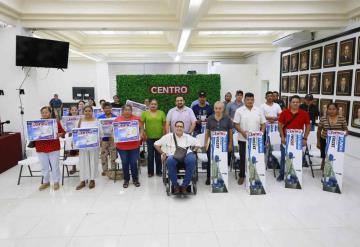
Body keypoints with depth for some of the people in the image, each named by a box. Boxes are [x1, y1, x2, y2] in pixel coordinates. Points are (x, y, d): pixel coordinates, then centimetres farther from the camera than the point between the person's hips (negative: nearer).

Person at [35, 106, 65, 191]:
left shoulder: (56, 122, -2)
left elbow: (63, 132, 0)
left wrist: (59, 135, -20)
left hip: (54, 148, -2)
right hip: (41, 148, 2)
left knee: (55, 166, 6)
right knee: (44, 167, 13)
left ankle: (56, 182, 20)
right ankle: (45, 182, 29)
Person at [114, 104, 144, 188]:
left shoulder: (136, 119, 1)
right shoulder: (117, 119, 3)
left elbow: (141, 128, 5)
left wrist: (140, 136, -10)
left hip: (134, 145, -1)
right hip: (122, 146, 1)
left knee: (134, 163, 5)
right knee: (125, 163, 10)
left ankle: (135, 179, 24)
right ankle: (126, 180, 26)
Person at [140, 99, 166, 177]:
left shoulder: (161, 113, 4)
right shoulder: (145, 113, 2)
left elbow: (164, 124, 4)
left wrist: (164, 134, 0)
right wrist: (143, 134, -5)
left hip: (159, 137, 1)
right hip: (149, 137, -1)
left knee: (158, 154, 9)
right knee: (150, 154, 6)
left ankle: (159, 171, 21)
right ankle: (150, 172, 18)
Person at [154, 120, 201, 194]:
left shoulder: (188, 137, 19)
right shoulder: (168, 136, 15)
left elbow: (198, 145, 20)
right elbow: (156, 144, 15)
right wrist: (162, 153, 6)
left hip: (186, 155, 1)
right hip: (173, 156, -1)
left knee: (192, 159, -35)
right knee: (170, 160, -38)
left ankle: (184, 185, -23)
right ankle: (175, 185, -21)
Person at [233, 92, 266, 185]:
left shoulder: (258, 110, 8)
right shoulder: (239, 111, -1)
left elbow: (263, 123, 10)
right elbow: (236, 124, -4)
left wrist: (261, 132, -6)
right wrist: (242, 132, -19)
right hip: (243, 139, -2)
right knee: (243, 158, 6)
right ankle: (242, 176, 20)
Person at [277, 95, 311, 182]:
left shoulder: (304, 114, -3)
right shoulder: (284, 112, -4)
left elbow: (308, 126, 4)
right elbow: (280, 125, 0)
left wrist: (305, 138, -1)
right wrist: (282, 137, -6)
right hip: (286, 139, 0)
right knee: (284, 157, 7)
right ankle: (282, 174, 19)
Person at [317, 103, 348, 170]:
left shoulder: (342, 119, -2)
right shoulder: (323, 119, -3)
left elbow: (345, 130, 5)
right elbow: (319, 131, 5)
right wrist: (318, 142, 6)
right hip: (325, 141, 0)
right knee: (325, 158, 6)